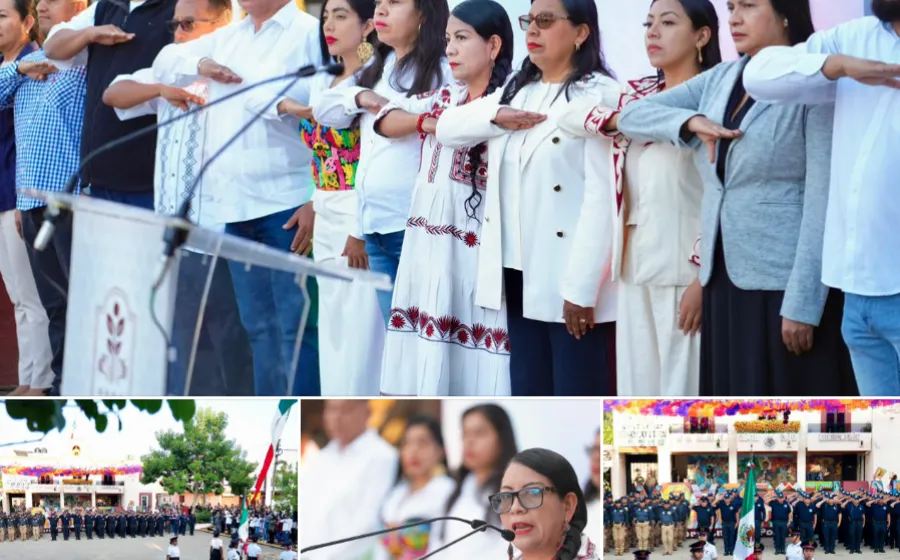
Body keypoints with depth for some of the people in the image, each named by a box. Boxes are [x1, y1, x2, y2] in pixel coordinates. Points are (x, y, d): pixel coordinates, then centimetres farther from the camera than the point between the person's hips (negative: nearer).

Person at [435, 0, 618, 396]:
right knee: (528, 397, 12)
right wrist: (496, 116, -6)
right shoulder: (516, 91, 16)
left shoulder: (599, 96, -10)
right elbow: (447, 127, 14)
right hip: (519, 273, 8)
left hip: (569, 280, -8)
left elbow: (602, 196, -16)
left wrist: (581, 286, -21)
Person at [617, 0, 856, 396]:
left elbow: (822, 199, -13)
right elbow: (631, 116, 11)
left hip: (785, 283, -7)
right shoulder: (720, 79, 12)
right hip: (724, 278, 7)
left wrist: (803, 304, -17)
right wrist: (690, 121, -9)